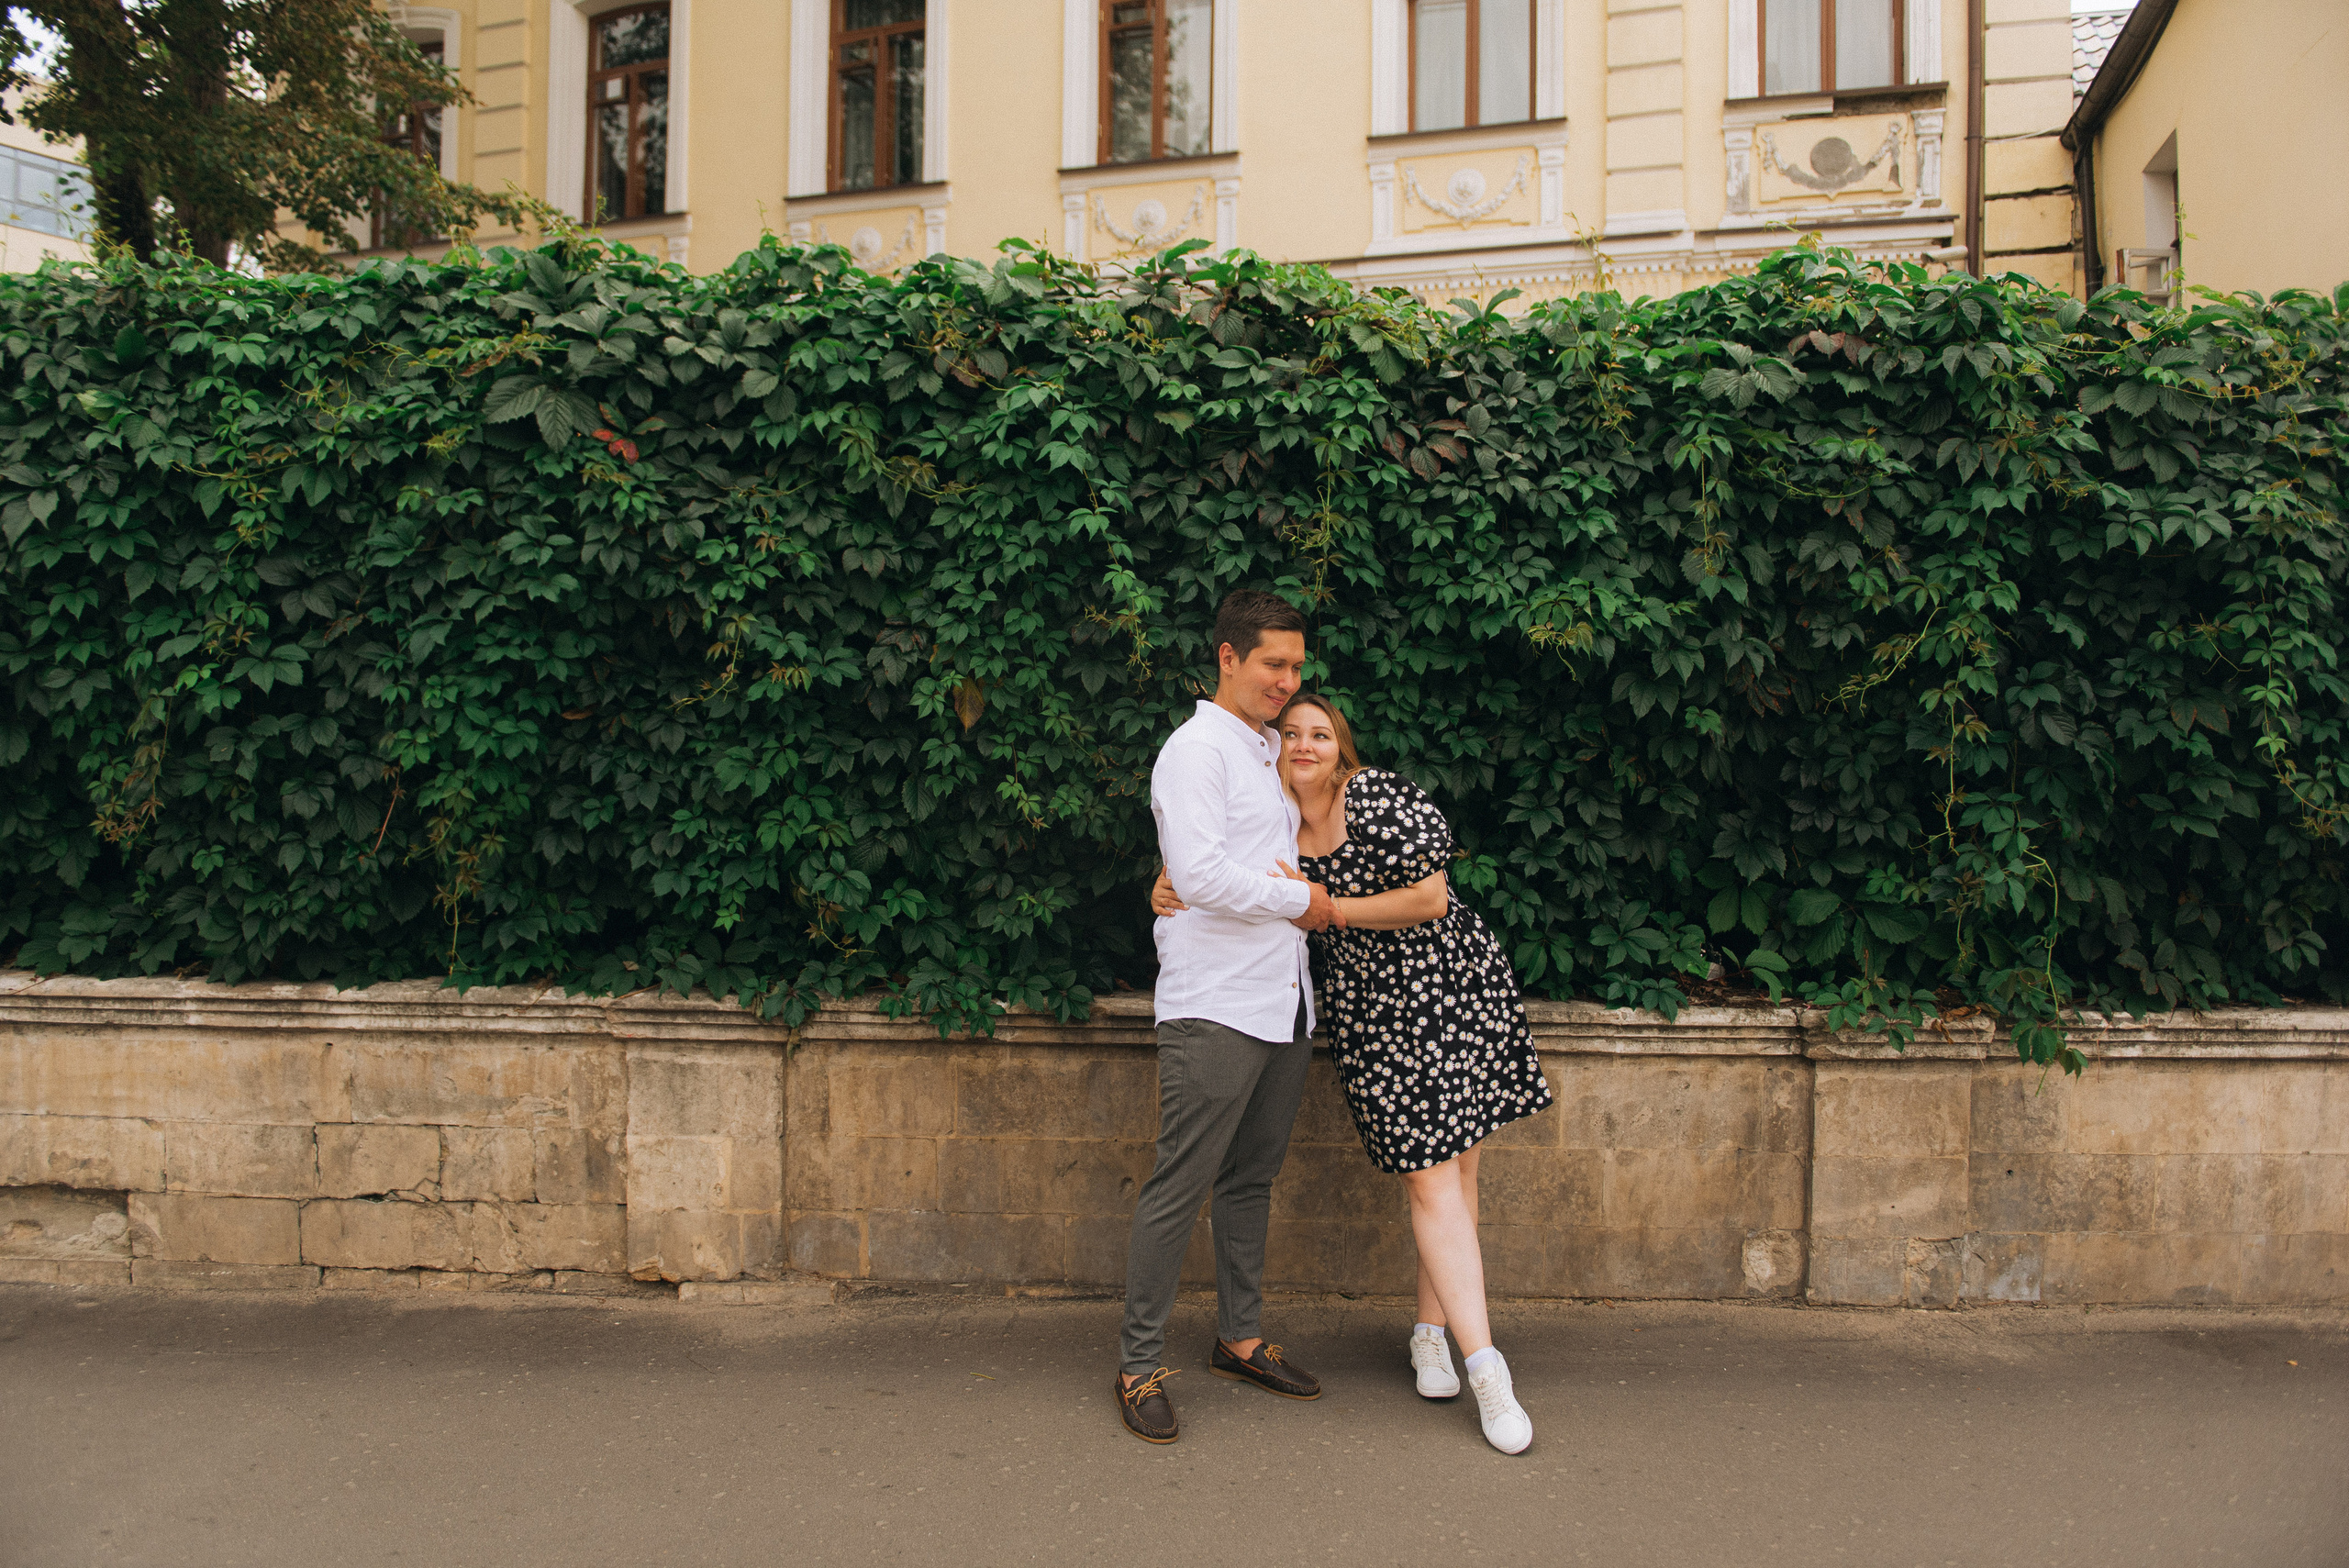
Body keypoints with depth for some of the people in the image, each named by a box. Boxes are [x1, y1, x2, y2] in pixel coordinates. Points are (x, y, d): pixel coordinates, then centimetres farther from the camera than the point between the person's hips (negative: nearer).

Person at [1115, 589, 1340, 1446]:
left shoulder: (1274, 752, 20)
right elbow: (1202, 873, -18)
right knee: (1180, 1185, -5)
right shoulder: (1196, 749, -7)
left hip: (1285, 1003, 8)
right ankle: (1139, 1363, 6)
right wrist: (1302, 900, -8)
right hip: (1214, 1006, -8)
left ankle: (1239, 1337, 28)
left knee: (1252, 1177, 15)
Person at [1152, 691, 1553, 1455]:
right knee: (1433, 1179, -2)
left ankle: (1432, 1330, 23)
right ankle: (1485, 1368, 3)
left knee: (1456, 1168, 4)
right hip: (1372, 1012, 2)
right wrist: (1171, 888, -10)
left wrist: (1327, 907, -15)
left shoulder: (1383, 798, -11)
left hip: (1455, 989, -1)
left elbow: (1430, 900, -12)